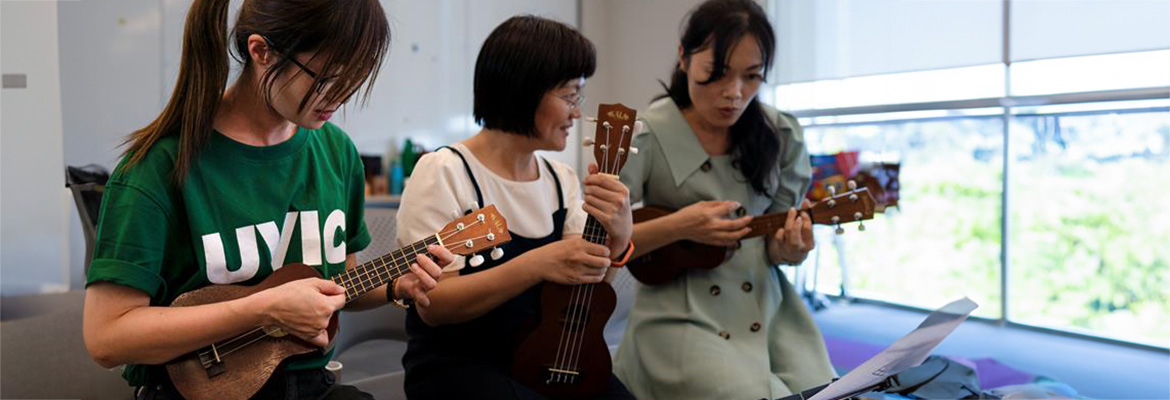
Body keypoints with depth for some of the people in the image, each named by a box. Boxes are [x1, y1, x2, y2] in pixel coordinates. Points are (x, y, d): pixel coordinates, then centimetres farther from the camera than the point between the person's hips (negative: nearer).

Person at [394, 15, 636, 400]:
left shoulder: (562, 180, 6)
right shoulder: (444, 172, -12)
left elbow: (582, 286, 2)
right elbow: (430, 304, -17)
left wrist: (616, 240, -19)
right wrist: (535, 265, -28)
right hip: (457, 365, -5)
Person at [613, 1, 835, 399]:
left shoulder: (781, 135, 1)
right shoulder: (646, 137, -11)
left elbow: (777, 242, 7)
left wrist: (793, 247, -17)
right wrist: (677, 227, -23)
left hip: (768, 307, 4)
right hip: (682, 318, -4)